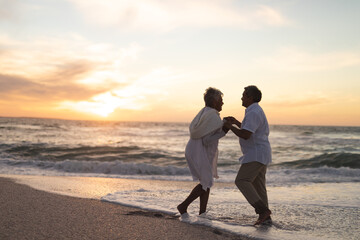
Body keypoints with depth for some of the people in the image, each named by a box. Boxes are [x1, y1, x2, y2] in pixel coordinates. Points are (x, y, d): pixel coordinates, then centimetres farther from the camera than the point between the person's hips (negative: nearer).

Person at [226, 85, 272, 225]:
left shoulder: (253, 113, -18)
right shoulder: (256, 111, 17)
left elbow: (245, 135, -25)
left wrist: (230, 127, -11)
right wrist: (237, 123, 23)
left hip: (257, 154, -11)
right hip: (259, 154, 11)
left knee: (242, 181, -15)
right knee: (257, 185, 12)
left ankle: (262, 210, -17)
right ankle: (265, 217, 14)